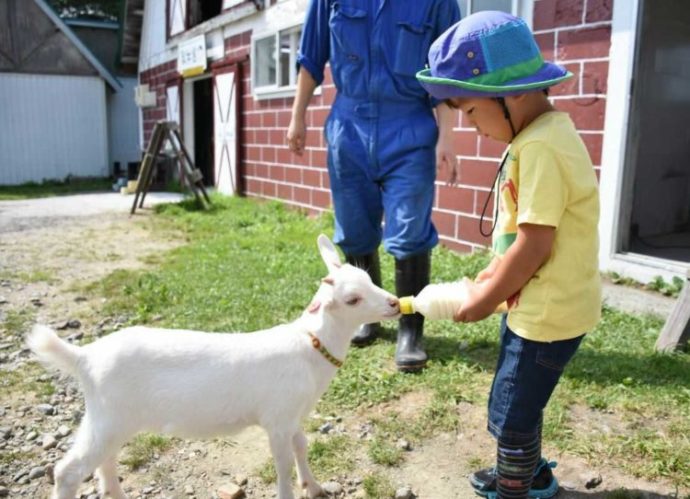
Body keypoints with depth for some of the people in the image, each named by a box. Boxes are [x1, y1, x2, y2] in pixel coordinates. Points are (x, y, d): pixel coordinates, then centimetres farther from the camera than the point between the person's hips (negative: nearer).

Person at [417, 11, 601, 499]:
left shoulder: (540, 148, -26)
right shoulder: (542, 134, 6)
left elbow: (534, 245, -25)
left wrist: (485, 300, -13)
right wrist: (495, 272, 7)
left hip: (549, 312, -10)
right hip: (539, 304, 10)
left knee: (512, 414, 8)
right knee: (516, 404, 26)